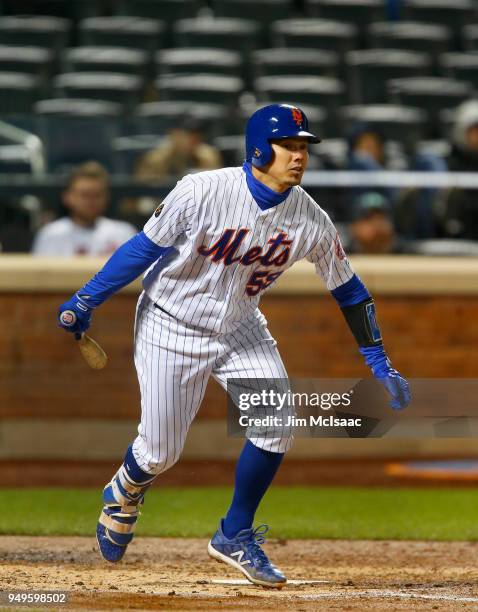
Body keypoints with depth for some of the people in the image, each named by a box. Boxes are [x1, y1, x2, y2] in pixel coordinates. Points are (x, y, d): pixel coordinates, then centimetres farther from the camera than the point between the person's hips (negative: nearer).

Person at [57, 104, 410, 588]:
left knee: (276, 424, -14)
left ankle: (235, 537, 6)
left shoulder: (310, 219, -13)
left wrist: (379, 365, -2)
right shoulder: (201, 193, -25)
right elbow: (146, 246, -14)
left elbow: (347, 288, -2)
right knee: (160, 451, -2)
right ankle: (124, 493, 36)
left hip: (239, 329, 4)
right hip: (172, 328, -4)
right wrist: (87, 300, -13)